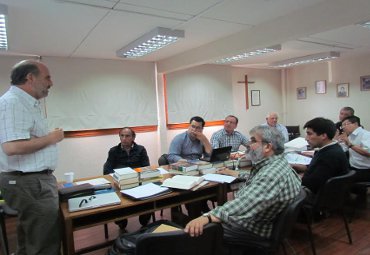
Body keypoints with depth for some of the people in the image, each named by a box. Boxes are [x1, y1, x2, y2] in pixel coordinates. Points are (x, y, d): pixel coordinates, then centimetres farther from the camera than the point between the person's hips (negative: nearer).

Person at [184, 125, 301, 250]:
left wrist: (207, 217, -53)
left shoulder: (272, 174, -32)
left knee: (197, 231, -7)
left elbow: (246, 204, -45)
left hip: (257, 229, -10)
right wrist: (235, 173, 27)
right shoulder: (275, 164, 2)